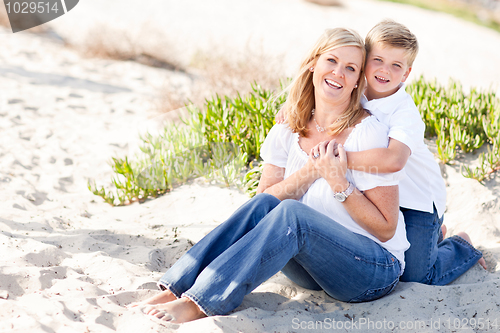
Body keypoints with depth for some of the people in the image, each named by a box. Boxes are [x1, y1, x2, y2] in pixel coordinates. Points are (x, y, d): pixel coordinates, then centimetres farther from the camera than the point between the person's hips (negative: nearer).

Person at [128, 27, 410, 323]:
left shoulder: (369, 133, -13)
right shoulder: (287, 134, 2)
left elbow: (386, 229, -12)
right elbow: (265, 199, -5)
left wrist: (339, 182, -25)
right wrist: (309, 172, -19)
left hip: (376, 269, -5)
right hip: (314, 267, 5)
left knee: (289, 213, -30)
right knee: (264, 204, -23)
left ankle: (197, 304, -34)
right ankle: (174, 291, -27)